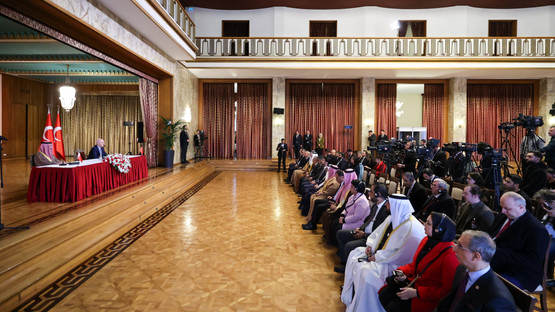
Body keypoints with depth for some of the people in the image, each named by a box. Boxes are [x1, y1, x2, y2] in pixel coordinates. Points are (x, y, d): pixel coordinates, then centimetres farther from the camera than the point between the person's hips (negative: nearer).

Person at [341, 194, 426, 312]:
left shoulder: (410, 227, -25)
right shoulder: (392, 218, 2)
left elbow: (400, 254, -26)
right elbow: (377, 233, 15)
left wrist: (377, 257, -21)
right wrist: (370, 245, -2)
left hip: (393, 263, -9)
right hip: (377, 253, 10)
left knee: (366, 271, -26)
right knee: (354, 255, 4)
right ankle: (349, 293, 16)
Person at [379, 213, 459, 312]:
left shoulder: (450, 254, -25)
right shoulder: (426, 240, 1)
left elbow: (446, 290, -22)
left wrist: (416, 293, -22)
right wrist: (402, 271, -4)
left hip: (429, 299, -7)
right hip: (414, 283, 8)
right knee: (383, 294, -5)